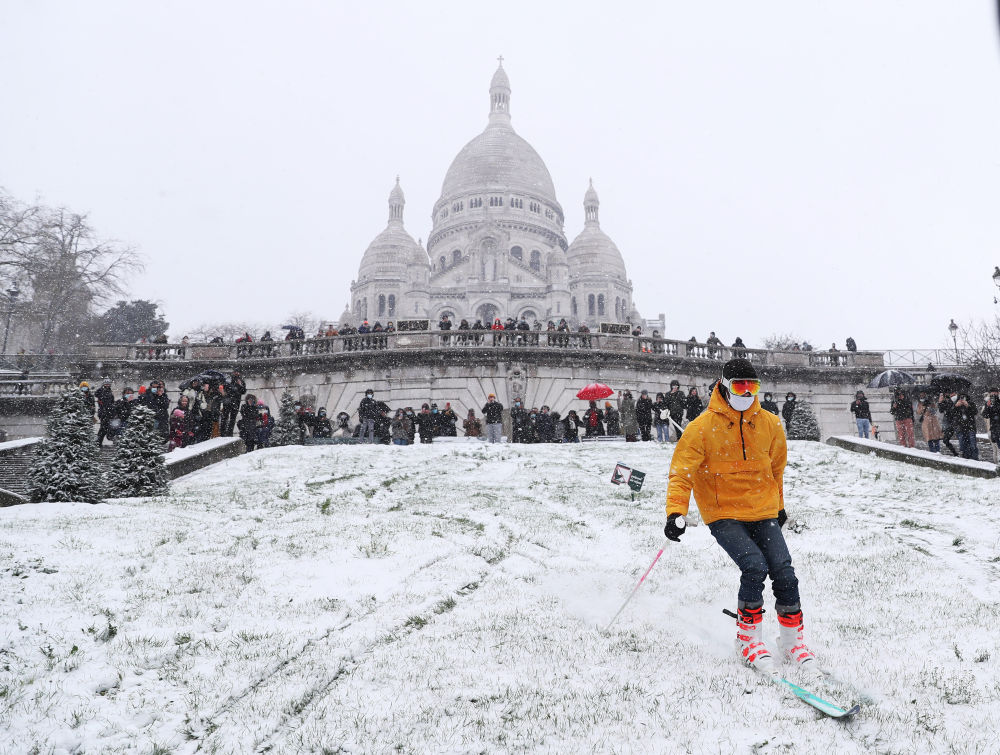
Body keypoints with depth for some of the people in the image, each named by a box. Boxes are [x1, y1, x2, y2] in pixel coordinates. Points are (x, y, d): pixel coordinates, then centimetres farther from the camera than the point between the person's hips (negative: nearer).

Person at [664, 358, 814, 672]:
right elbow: (681, 473, -12)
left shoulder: (770, 424, 3)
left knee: (784, 573, -6)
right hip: (723, 514, -4)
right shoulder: (703, 428, -11)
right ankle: (748, 636, 1)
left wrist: (779, 505, 28)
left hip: (763, 514, 4)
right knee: (754, 567, -21)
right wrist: (676, 512, -24)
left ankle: (793, 639, 18)